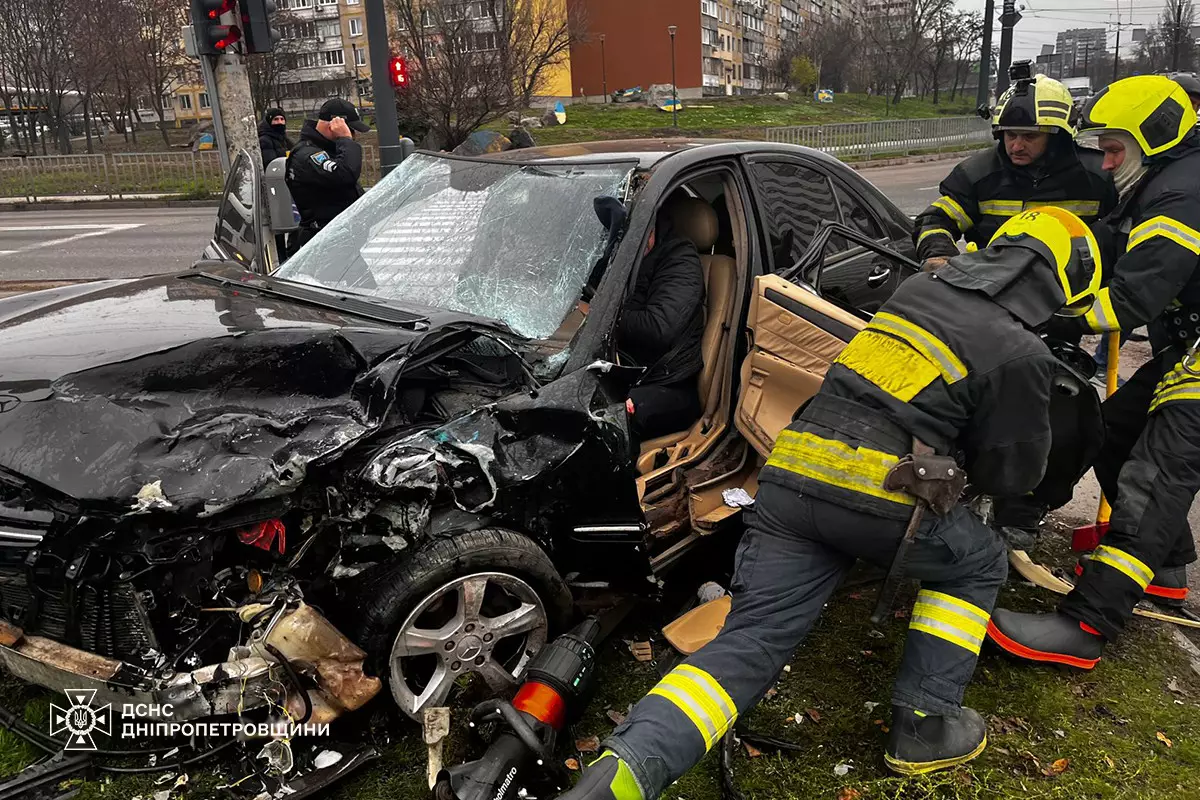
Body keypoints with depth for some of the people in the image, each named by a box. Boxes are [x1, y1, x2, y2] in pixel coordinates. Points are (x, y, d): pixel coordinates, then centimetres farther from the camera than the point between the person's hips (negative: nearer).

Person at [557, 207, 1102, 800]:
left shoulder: (916, 287, 19)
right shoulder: (1022, 352, 2)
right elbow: (1012, 474, 10)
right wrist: (970, 462, 32)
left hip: (791, 476, 5)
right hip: (881, 496, -5)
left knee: (750, 641, 4)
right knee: (978, 567, 25)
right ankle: (922, 727, 21)